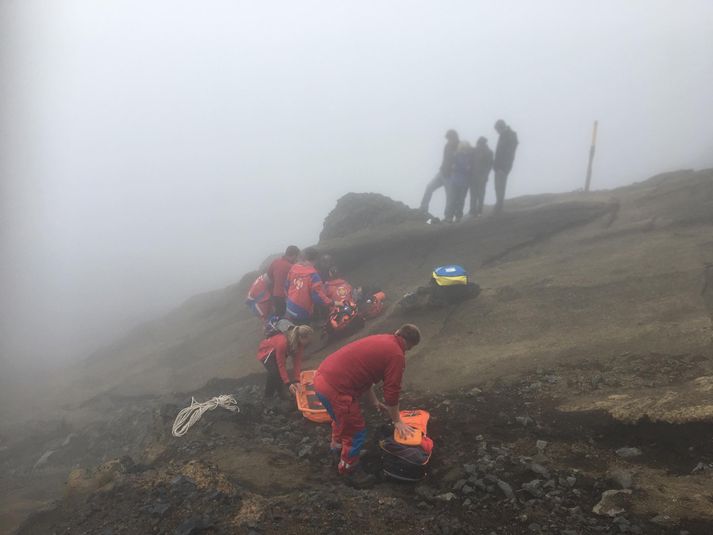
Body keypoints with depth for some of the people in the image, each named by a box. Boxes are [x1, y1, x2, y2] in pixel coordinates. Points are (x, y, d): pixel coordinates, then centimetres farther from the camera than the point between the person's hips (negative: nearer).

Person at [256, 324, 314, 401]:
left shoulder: (299, 342, -22)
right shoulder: (283, 342, -43)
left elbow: (297, 361, -21)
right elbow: (281, 365, -38)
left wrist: (297, 380, -28)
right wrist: (288, 383, -39)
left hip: (277, 352, 6)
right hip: (266, 351, -6)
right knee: (274, 372, -24)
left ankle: (281, 393, 15)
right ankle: (268, 396, -5)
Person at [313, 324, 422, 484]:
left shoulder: (380, 340, 18)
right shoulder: (397, 355, -9)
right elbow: (392, 392, -4)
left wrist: (374, 402, 35)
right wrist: (397, 420, 11)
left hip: (321, 376, 9)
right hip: (335, 389, -9)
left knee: (341, 418, 36)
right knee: (356, 432, 10)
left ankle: (337, 446, 59)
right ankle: (348, 471, 27)